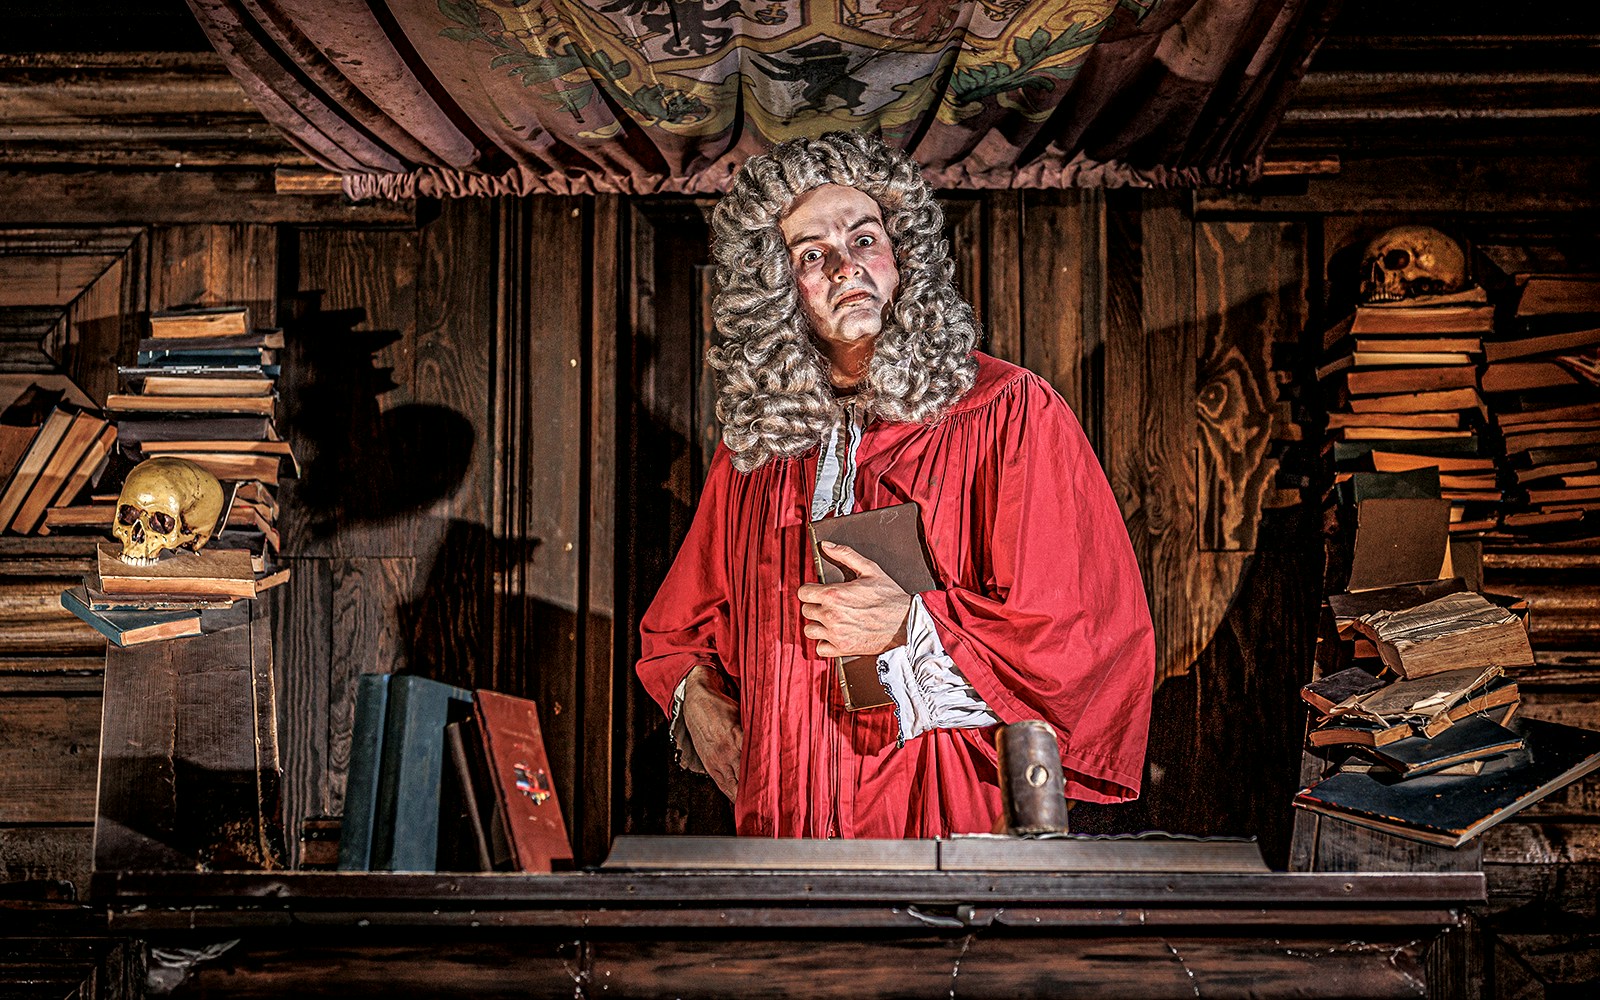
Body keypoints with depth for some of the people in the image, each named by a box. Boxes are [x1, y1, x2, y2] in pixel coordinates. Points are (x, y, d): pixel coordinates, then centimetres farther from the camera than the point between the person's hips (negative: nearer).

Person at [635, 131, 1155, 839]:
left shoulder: (1010, 412, -6)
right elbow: (680, 627, 22)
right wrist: (695, 694, 1)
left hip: (955, 826, -4)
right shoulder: (751, 447, 9)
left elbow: (1098, 633, -13)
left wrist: (913, 628, -21)